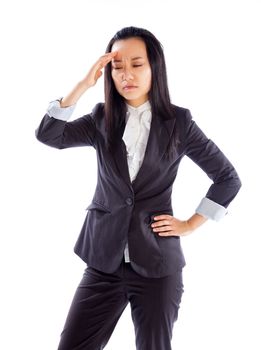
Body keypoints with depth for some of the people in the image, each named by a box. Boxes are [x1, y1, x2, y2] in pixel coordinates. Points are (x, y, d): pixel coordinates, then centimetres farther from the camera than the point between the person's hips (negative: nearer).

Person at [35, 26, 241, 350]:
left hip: (157, 262, -2)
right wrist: (83, 84, -14)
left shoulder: (178, 121, -2)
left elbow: (228, 178, 4)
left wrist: (191, 224, 1)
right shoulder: (102, 118, 6)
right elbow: (48, 135, -10)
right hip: (104, 259, 2)